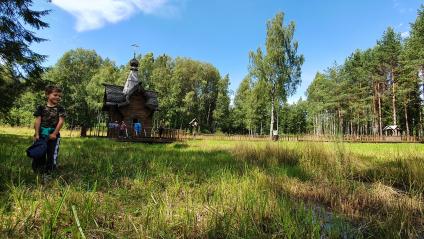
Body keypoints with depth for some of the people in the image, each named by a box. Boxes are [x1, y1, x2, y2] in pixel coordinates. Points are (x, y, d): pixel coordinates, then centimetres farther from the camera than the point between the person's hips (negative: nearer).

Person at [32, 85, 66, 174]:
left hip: (54, 135, -1)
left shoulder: (60, 109, 2)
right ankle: (38, 172, 20)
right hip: (41, 134, 2)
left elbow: (61, 121, -5)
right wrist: (37, 134, -5)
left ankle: (49, 172, 9)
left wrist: (54, 133, -11)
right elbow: (37, 121, 1)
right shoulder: (41, 108, 5)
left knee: (52, 155, 0)